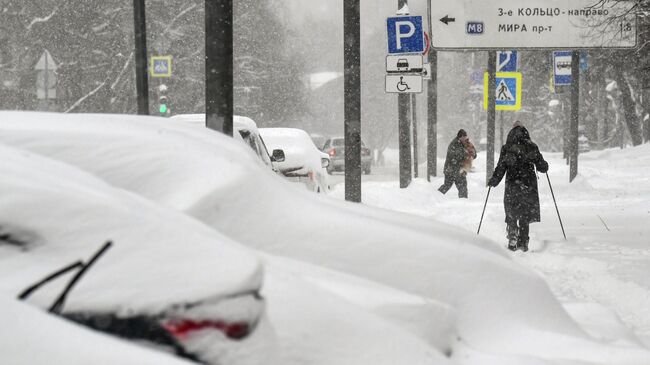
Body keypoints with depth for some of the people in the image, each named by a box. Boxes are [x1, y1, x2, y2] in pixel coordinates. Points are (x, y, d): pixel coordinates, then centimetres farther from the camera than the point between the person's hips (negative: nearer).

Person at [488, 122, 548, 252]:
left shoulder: (506, 149, -4)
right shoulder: (532, 147, -1)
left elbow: (500, 168, -5)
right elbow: (542, 167, 1)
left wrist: (493, 181, 9)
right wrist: (545, 165, 25)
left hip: (512, 185, -1)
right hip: (529, 186, 1)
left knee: (511, 214, 11)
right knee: (525, 216, 11)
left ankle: (512, 236, -9)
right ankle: (523, 243, 9)